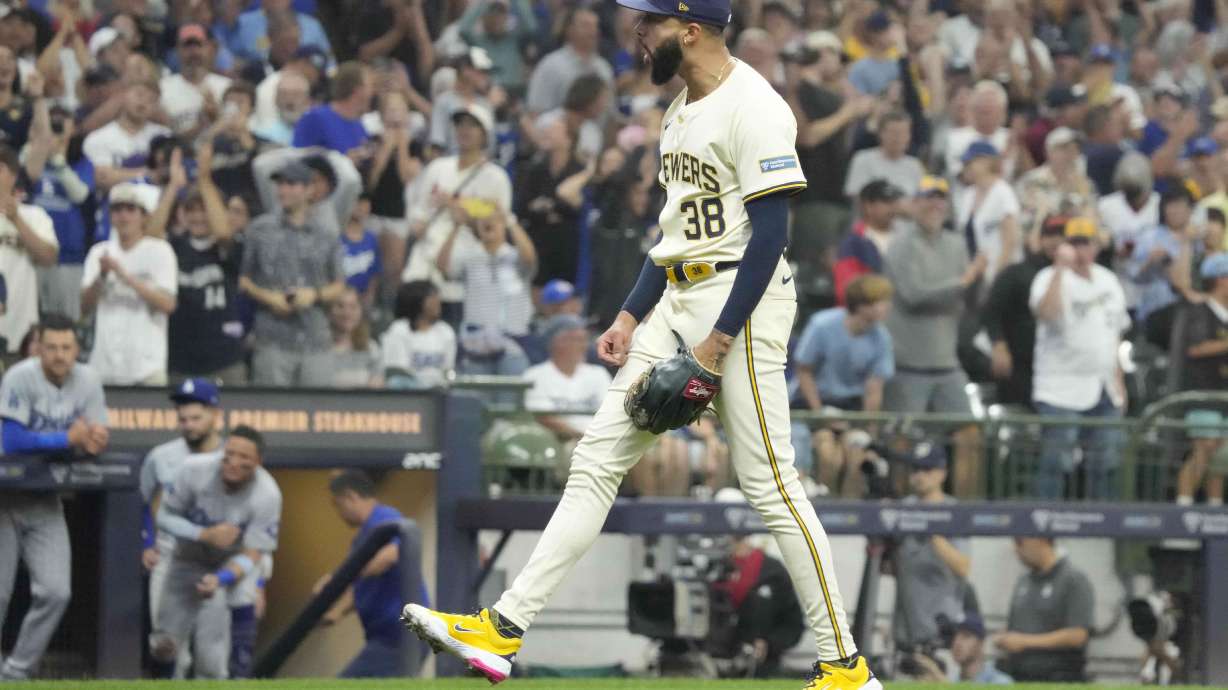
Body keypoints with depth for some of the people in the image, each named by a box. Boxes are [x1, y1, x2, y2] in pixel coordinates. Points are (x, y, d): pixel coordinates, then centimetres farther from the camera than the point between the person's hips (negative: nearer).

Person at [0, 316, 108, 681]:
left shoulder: (87, 381, -2)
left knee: (55, 592, -7)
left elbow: (96, 438, 0)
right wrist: (69, 438, -22)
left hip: (45, 501, 4)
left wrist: (94, 441, -24)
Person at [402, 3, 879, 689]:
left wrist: (718, 342, -21)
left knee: (771, 483, -8)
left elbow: (770, 233, -19)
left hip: (744, 299, -10)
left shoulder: (753, 109, -14)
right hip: (678, 300, 10)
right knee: (598, 458, 4)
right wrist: (631, 316, 15)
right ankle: (504, 630, 3)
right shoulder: (684, 108, 16)